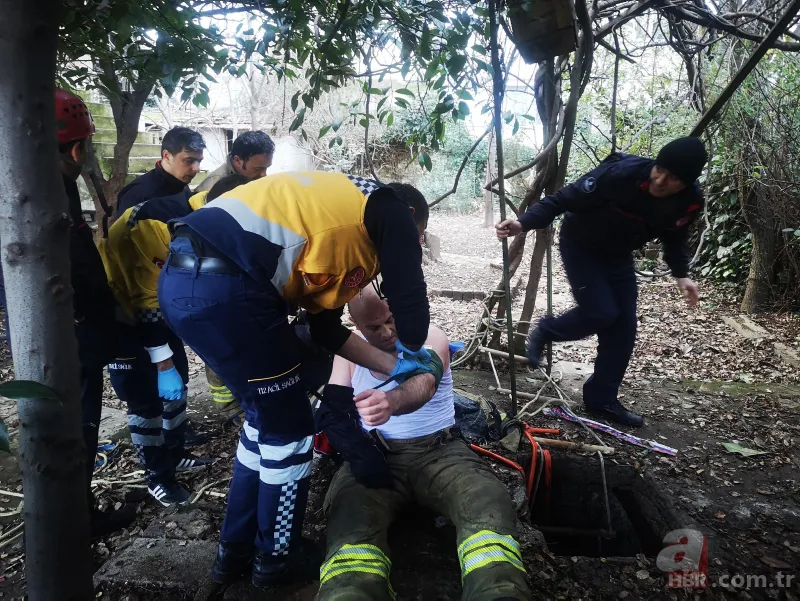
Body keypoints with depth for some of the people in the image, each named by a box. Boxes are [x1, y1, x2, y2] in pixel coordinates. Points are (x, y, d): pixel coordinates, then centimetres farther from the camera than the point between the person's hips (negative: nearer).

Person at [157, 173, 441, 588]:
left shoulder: (335, 215, 30)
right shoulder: (389, 210, 8)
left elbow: (326, 327, 29)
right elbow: (409, 300, 1)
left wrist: (395, 365, 32)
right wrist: (411, 352, 24)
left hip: (182, 276, 10)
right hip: (224, 285, -10)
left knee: (266, 419, 24)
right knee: (289, 431, 10)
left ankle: (235, 550, 38)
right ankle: (276, 558, 31)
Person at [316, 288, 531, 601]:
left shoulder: (431, 337, 0)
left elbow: (424, 384, -23)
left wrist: (391, 401, -49)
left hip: (440, 450, 0)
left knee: (491, 510, -32)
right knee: (352, 528, -34)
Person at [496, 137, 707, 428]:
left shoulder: (689, 204, -15)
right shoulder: (621, 173, -33)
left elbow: (675, 238, 7)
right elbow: (565, 198, -29)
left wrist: (681, 275, -6)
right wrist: (523, 223, -40)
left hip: (619, 257, 6)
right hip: (580, 246, -5)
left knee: (624, 326, 0)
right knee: (601, 313, -18)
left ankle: (602, 399, 13)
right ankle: (543, 332, 11)